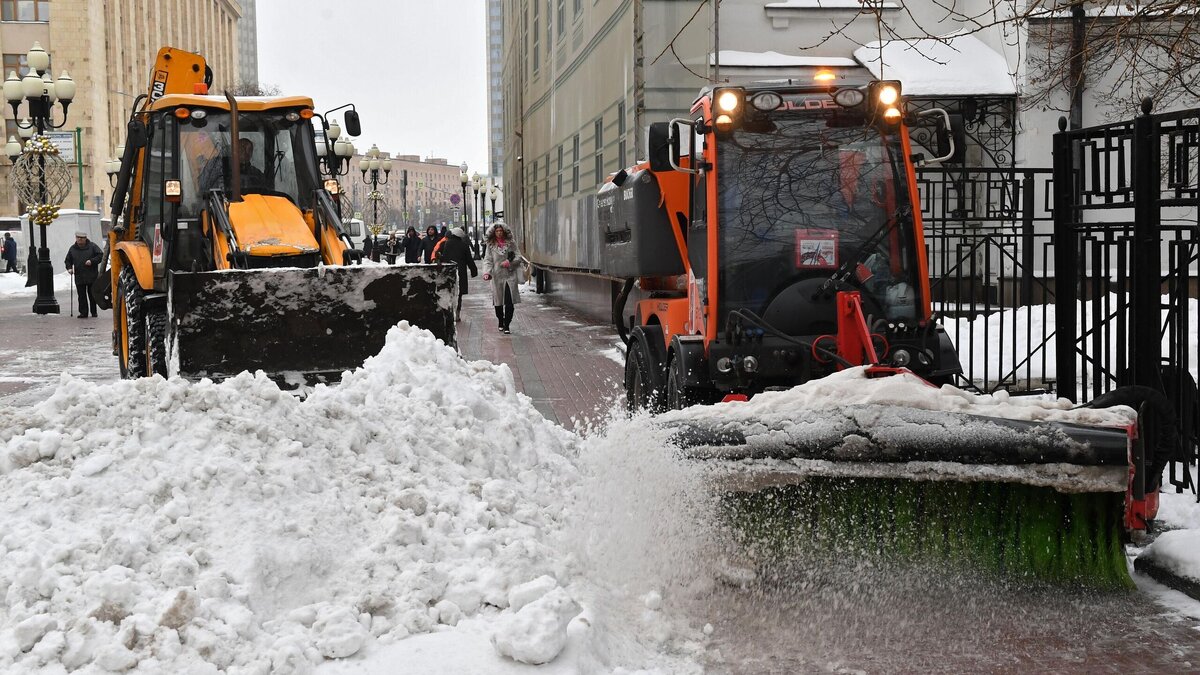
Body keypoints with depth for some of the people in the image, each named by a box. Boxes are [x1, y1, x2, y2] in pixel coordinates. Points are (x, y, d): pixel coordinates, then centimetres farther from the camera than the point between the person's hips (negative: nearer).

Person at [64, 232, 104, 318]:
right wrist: (69, 268, 2)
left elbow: (100, 255, -2)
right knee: (82, 296, 1)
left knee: (92, 295, 4)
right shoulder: (72, 249, 10)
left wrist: (92, 261, -14)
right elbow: (68, 260, 20)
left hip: (92, 276, -2)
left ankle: (94, 312, 15)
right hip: (79, 277, 2)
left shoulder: (92, 246, 1)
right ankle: (83, 312, 5)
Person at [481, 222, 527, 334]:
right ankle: (501, 322, 28)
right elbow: (487, 260, 0)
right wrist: (487, 272, -16)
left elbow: (518, 257, 6)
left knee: (509, 302, -8)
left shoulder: (511, 243, 6)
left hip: (510, 275, -1)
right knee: (498, 302, 7)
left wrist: (510, 262, -12)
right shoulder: (491, 245, 6)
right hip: (497, 276, 1)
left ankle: (506, 325, -2)